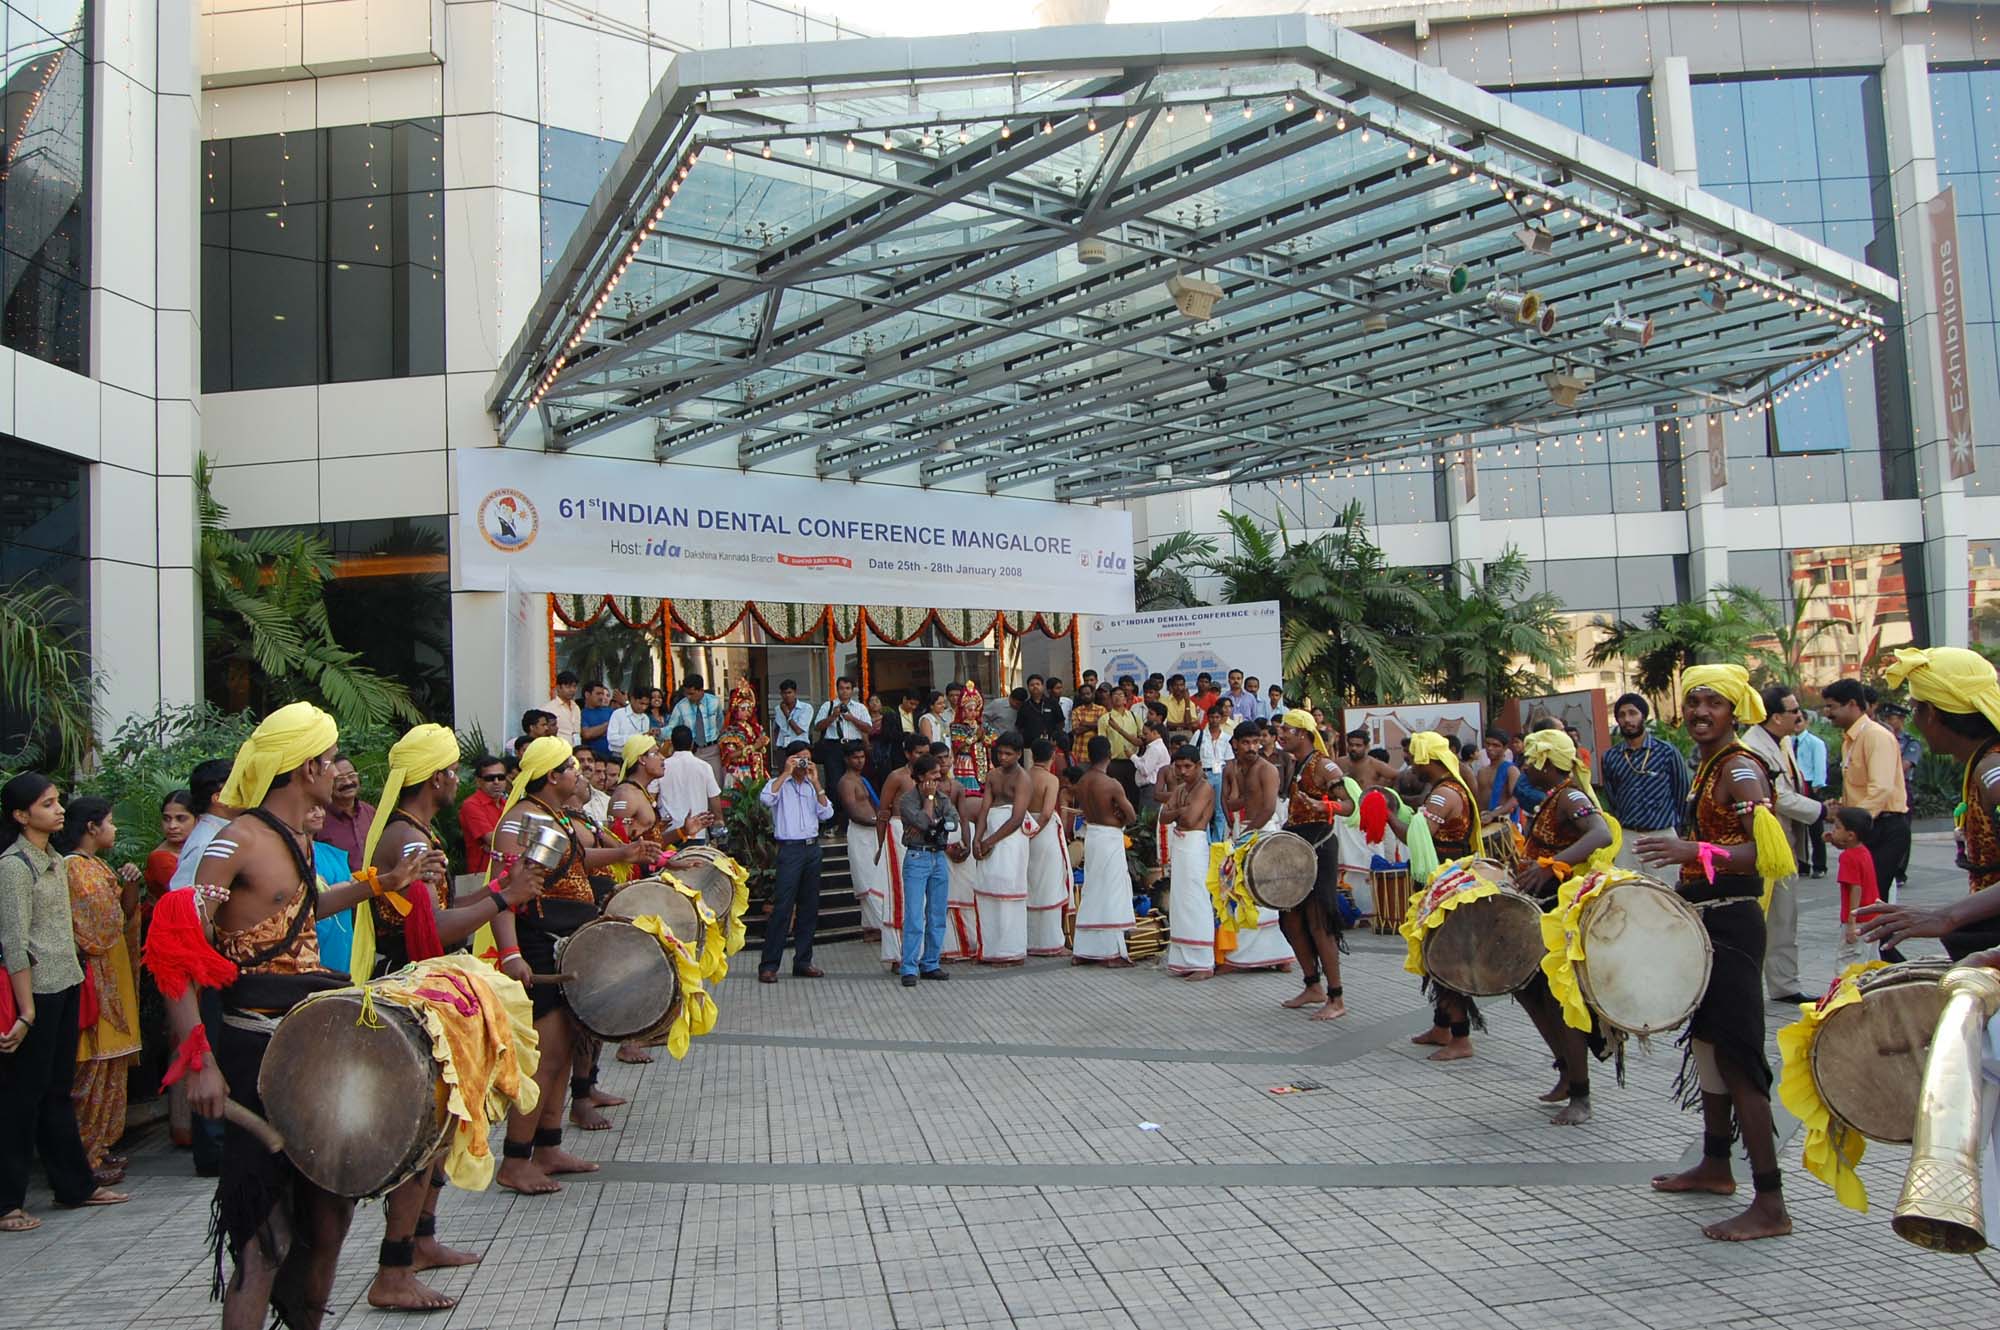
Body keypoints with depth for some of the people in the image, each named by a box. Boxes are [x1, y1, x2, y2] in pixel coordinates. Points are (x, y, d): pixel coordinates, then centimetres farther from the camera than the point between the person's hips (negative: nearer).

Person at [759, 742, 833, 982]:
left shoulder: (812, 786, 16)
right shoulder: (779, 784, 2)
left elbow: (826, 813, 3)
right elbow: (766, 799, -21)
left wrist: (815, 782, -3)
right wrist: (786, 773, -16)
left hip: (812, 848, 6)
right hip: (790, 848, -6)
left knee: (809, 907, 8)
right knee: (782, 908, -10)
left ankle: (803, 962, 15)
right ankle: (768, 965, -7)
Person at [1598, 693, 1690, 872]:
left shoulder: (1667, 751, -3)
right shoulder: (1610, 757, 5)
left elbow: (1681, 791, 6)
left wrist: (1670, 822, 12)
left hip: (1662, 835, -2)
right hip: (1626, 837, 2)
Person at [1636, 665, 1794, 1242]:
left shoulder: (1740, 769, -15)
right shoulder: (1707, 767, 14)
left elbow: (1771, 852, -28)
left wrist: (1694, 852, -38)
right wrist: (1683, 875, 21)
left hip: (1731, 924, -10)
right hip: (1705, 919, 10)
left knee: (1737, 1056, -9)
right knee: (1708, 1044, 19)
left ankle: (1770, 1205, -5)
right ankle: (1715, 1166, 33)